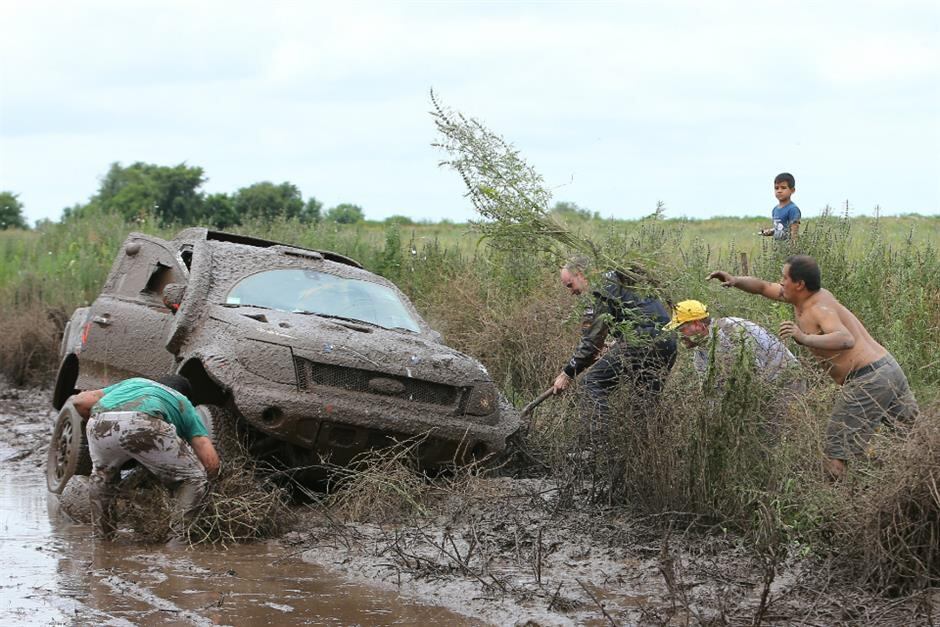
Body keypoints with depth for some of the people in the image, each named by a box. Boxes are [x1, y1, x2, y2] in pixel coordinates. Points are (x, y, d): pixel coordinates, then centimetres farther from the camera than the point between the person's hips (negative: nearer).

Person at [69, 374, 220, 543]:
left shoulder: (131, 383, 44)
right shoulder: (184, 404, 35)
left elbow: (80, 401, 31)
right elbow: (211, 464, 23)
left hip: (99, 426, 4)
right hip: (143, 426, -4)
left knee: (102, 475, 36)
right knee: (195, 478, 18)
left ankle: (101, 540, 32)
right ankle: (178, 540, 7)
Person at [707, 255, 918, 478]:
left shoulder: (820, 309, -15)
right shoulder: (808, 295, 12)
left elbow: (846, 339, -35)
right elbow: (763, 287, 22)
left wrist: (805, 339, -44)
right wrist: (735, 281, 6)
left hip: (867, 380, -10)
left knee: (835, 451, -7)